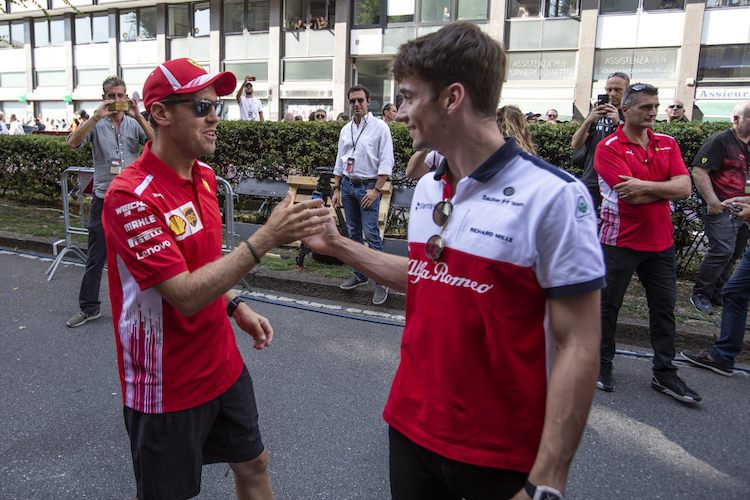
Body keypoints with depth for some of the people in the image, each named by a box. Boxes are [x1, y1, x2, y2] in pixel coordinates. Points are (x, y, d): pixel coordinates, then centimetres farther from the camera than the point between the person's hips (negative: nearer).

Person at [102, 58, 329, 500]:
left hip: (224, 365, 7)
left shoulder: (205, 177, 3)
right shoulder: (131, 197, -24)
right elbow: (186, 296, -30)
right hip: (167, 388, -6)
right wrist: (266, 239, -35)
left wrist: (236, 307, 4)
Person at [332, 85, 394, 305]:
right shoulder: (345, 130, 13)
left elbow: (386, 162, -9)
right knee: (353, 233, 11)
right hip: (347, 185, 6)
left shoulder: (380, 127, -5)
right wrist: (337, 188, 12)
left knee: (372, 235, -10)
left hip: (367, 186, -6)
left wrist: (376, 190, -15)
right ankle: (360, 275, 22)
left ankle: (381, 283, -4)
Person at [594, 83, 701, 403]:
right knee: (608, 305, 5)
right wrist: (666, 189, -9)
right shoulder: (609, 148, -9)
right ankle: (602, 365, 23)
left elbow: (684, 187, -6)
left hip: (661, 241, 6)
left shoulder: (668, 144, 8)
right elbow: (630, 196, -21)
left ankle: (665, 374, 23)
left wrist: (646, 186, -19)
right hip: (621, 241, -5)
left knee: (664, 307, 11)